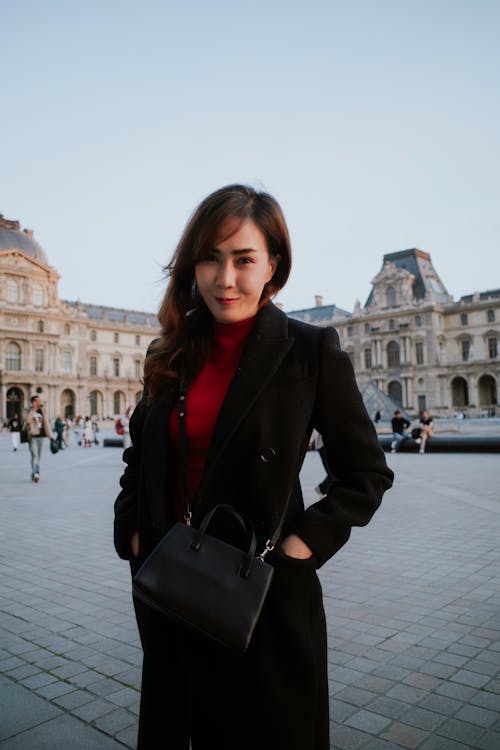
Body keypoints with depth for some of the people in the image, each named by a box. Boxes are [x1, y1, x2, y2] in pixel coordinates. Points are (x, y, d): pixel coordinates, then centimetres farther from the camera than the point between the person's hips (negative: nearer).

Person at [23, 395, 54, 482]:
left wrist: (51, 436, 12)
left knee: (39, 456, 10)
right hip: (33, 436, -5)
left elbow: (46, 424, 15)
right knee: (34, 455, -13)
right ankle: (35, 474, -18)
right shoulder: (30, 411, -4)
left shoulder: (42, 411, 12)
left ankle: (34, 474, 21)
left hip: (40, 436, 5)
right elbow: (27, 420, -25)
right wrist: (33, 409, -23)